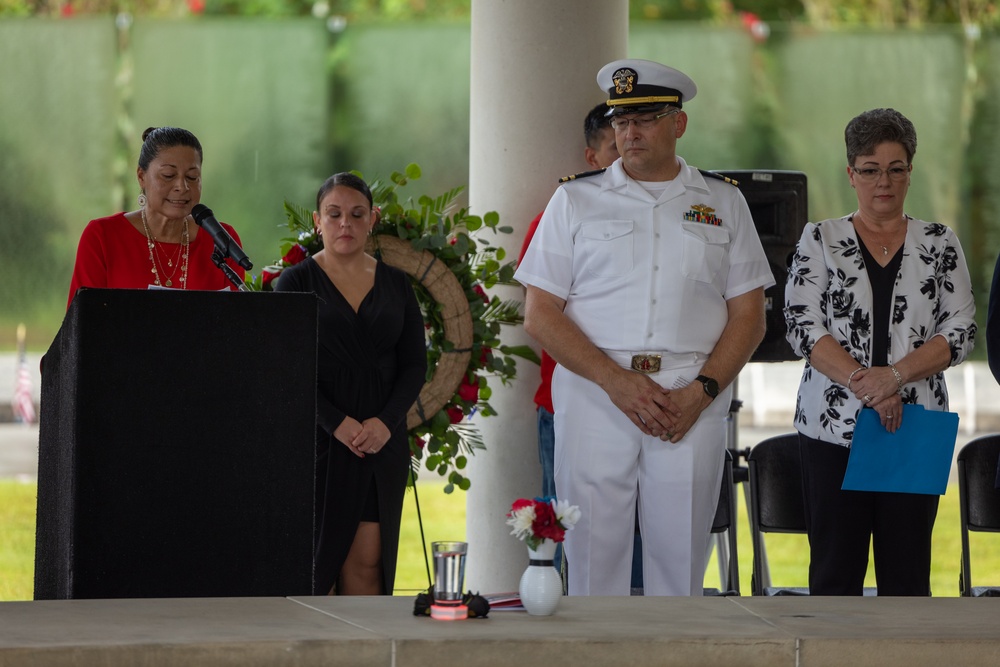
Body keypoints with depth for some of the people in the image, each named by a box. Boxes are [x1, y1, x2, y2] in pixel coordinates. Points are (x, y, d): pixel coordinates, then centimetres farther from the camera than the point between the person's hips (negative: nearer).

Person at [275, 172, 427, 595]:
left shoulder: (395, 285, 13)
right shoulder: (297, 282, 3)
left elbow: (415, 363, 9)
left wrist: (387, 422, -9)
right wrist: (337, 423, -16)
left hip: (382, 444, 3)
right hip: (317, 440, -3)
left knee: (368, 564, -3)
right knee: (313, 562, -7)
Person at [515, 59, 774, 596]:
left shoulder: (723, 203, 13)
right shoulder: (576, 200, 10)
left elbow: (749, 315, 9)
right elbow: (539, 314, 3)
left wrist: (701, 391, -8)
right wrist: (616, 380, -10)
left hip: (692, 399, 0)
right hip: (593, 396, 0)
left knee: (681, 558, -1)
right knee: (594, 555, -3)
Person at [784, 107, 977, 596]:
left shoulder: (939, 244, 9)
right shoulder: (820, 240, 7)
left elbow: (960, 332, 1)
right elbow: (804, 326, -3)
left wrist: (894, 376, -14)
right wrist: (863, 382, -15)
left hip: (915, 429, 1)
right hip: (833, 428, -1)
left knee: (907, 574, 0)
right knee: (835, 572, 0)